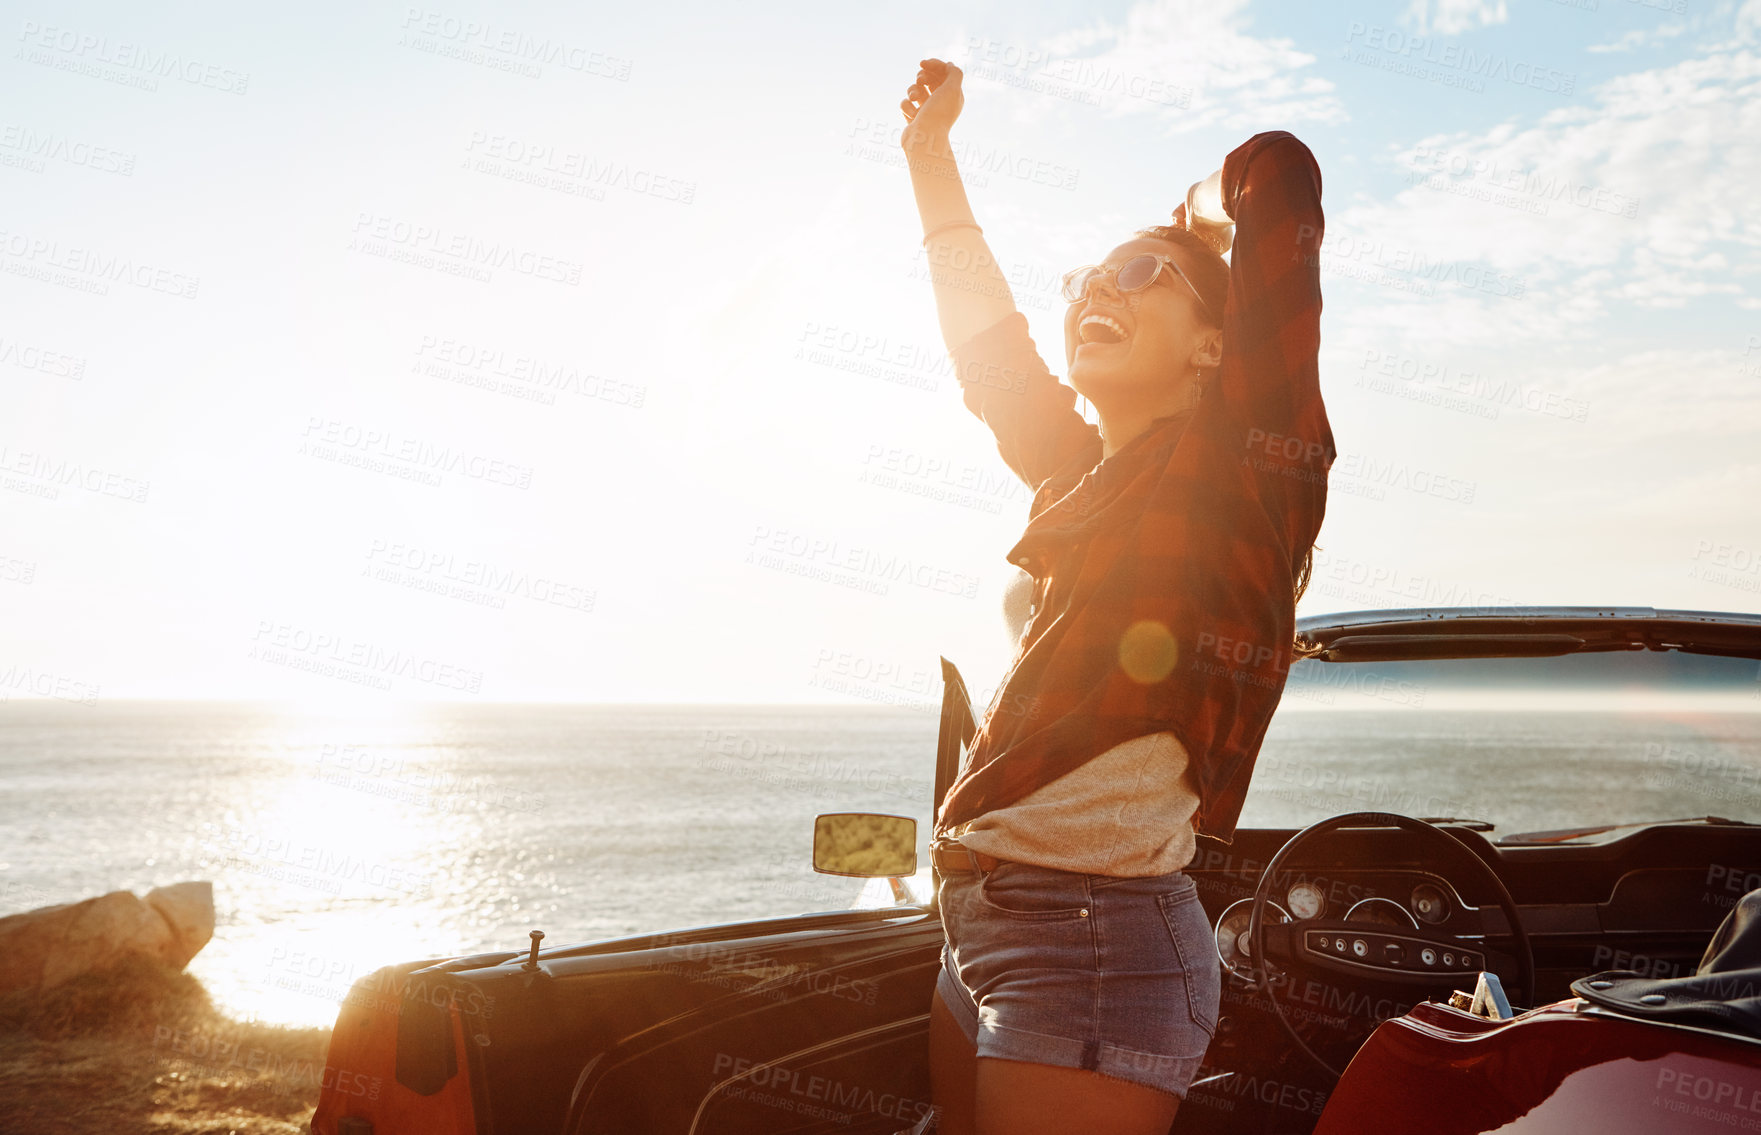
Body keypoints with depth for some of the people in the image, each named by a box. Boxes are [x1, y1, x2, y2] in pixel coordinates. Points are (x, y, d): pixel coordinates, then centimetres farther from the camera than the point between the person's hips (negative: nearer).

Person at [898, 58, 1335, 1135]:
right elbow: (988, 343, 30)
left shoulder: (1238, 462, -6)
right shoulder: (1087, 472, 16)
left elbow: (1278, 174, -12)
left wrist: (1209, 212, 10)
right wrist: (931, 152, 31)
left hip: (1098, 944, -8)